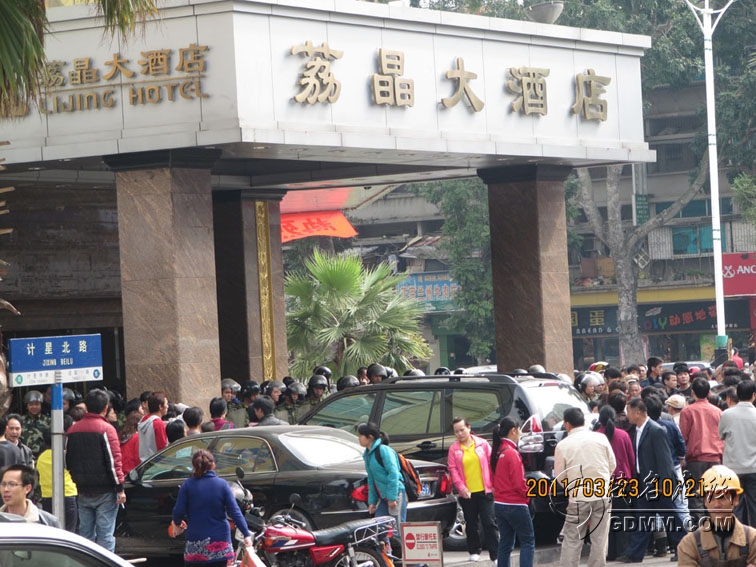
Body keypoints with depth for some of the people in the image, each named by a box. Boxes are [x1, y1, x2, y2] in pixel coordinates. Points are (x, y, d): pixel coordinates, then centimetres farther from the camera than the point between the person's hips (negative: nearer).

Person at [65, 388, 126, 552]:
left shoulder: (73, 430, 8)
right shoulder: (106, 429, -11)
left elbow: (68, 461, 13)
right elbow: (113, 460, -14)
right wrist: (120, 488, -12)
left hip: (83, 490, 5)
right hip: (105, 490, -5)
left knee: (85, 533, 10)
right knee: (105, 534, -4)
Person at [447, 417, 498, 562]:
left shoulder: (482, 444, 3)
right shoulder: (454, 449, 4)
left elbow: (491, 464, 4)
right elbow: (453, 470, -1)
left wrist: (494, 484, -1)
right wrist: (461, 487, -13)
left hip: (484, 491, -2)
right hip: (467, 494, 2)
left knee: (489, 523, -4)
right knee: (471, 524, 10)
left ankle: (495, 554, -4)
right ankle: (474, 552, 22)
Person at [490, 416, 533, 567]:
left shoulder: (496, 452, 7)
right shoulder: (512, 453, -17)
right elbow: (519, 483, -17)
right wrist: (528, 494, -1)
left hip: (499, 504, 8)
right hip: (515, 505, -8)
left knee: (505, 543, 12)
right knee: (528, 542, 0)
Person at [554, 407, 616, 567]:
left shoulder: (563, 445, -8)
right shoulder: (600, 438, -2)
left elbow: (560, 476, 0)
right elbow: (612, 465, 6)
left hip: (578, 498, -2)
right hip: (603, 494, 2)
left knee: (572, 541, 4)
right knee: (599, 540, 8)